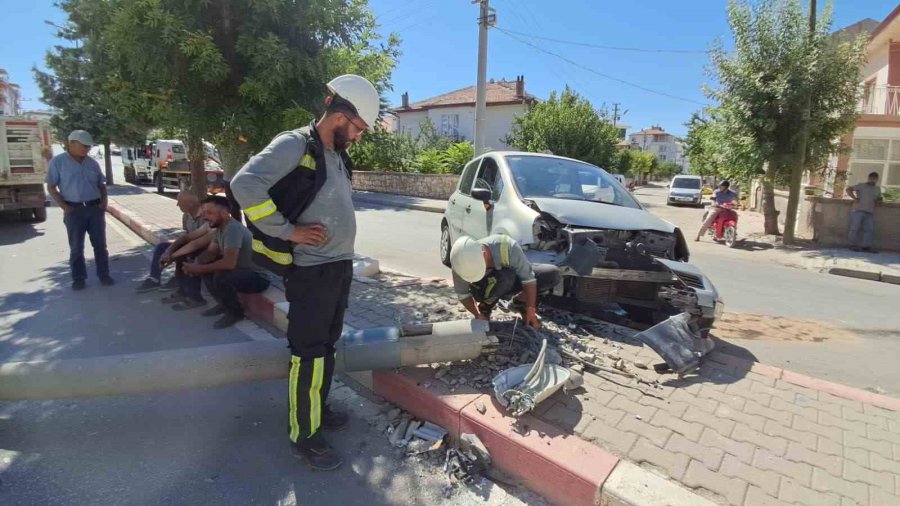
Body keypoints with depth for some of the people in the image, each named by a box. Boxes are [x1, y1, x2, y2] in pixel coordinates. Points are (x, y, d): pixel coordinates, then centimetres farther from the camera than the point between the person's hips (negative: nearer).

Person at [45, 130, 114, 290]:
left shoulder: (92, 163, 9)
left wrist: (104, 200, 1)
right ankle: (79, 278, 13)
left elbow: (101, 184, 17)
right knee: (76, 247, 4)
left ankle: (104, 275, 13)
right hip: (74, 210, -3)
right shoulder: (58, 161, -2)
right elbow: (51, 187, -2)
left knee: (100, 244, 5)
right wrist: (64, 206, -12)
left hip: (95, 208, 3)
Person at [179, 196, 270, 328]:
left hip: (258, 277, -10)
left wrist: (199, 269, -23)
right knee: (205, 266, 7)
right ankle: (224, 304, 16)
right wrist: (196, 265, -10)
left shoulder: (233, 229, -25)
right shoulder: (220, 227, 5)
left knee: (221, 277, -31)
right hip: (240, 271, 10)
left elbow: (229, 263, -34)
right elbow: (210, 252, 10)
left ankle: (235, 312, -6)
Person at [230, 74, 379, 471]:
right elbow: (244, 184, -26)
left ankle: (318, 408, 37)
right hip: (311, 270, -8)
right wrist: (287, 231, -22)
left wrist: (343, 256, 13)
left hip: (341, 266, 9)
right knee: (309, 353, 1)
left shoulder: (337, 154, 13)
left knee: (328, 345, 19)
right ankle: (304, 435, 15)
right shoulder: (294, 145, -13)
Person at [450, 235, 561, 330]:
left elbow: (528, 278, -28)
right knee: (505, 277, -39)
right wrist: (478, 315, -24)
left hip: (512, 281, 2)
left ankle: (521, 300, 3)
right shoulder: (462, 263, -31)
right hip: (484, 290, -2)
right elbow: (463, 295, -16)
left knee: (553, 274, -20)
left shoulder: (508, 247, -37)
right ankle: (485, 306, -9)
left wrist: (530, 310, -27)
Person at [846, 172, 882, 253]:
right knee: (855, 228, -4)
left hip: (870, 212, 5)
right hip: (858, 210, -5)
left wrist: (879, 199, 9)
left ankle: (866, 246, 2)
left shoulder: (877, 189, 22)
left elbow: (878, 198, 33)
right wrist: (855, 198, -9)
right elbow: (849, 189, -1)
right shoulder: (861, 185, 5)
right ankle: (853, 245, 3)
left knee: (869, 229, 0)